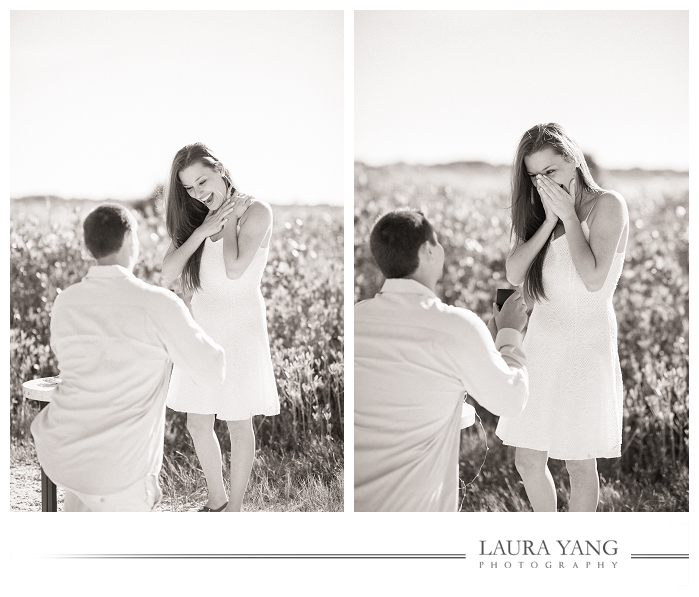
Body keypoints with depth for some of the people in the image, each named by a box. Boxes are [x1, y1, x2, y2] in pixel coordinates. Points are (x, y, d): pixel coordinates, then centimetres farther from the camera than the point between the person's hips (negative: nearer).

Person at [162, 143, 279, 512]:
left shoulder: (256, 211, -9)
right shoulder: (194, 220, 9)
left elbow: (234, 269, -22)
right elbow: (168, 271, -5)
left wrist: (230, 219, -12)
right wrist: (205, 228, -11)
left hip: (239, 329, -6)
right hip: (201, 329, 6)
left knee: (238, 425, 5)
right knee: (198, 424, 10)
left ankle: (234, 507, 19)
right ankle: (216, 500, 29)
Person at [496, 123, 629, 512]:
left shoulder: (608, 205, -7)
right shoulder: (543, 213, 11)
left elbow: (593, 279, -20)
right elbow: (514, 273, -1)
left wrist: (568, 216, -14)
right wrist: (549, 222, -8)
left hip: (586, 347, -6)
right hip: (541, 344, 6)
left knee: (580, 465, 3)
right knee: (528, 461, 8)